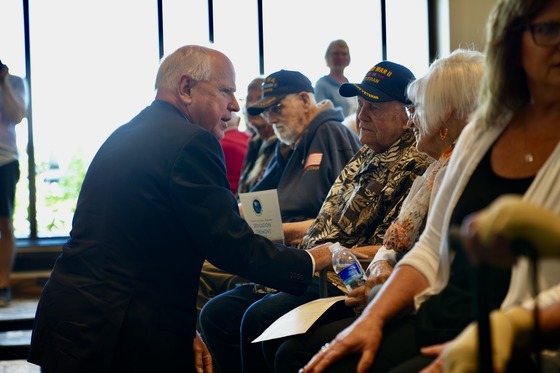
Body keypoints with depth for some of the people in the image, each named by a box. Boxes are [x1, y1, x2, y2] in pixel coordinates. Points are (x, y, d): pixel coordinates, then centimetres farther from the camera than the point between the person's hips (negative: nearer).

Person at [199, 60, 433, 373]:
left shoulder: (414, 166, -10)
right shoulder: (365, 157, 18)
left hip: (347, 281, -10)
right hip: (307, 272, 10)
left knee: (258, 318, -30)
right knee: (216, 314, 1)